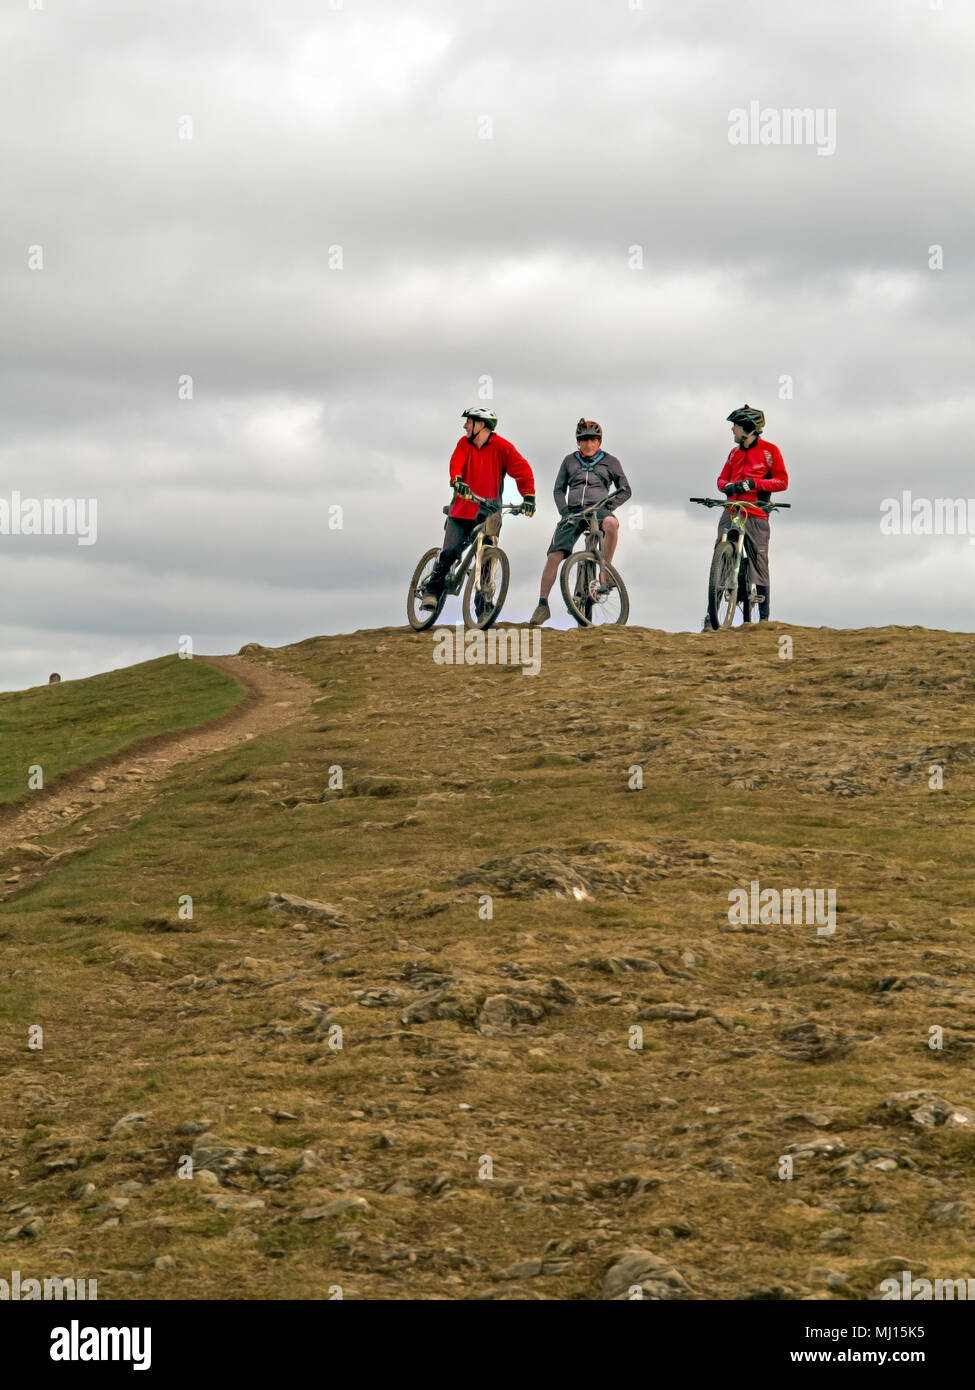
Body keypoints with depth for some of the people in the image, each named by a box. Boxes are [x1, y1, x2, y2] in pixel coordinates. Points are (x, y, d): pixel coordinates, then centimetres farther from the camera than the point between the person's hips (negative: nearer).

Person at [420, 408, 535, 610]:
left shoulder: (502, 447, -3)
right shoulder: (464, 444, 5)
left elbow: (522, 469, -11)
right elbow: (456, 464, -13)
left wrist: (528, 497, -26)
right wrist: (458, 481, -36)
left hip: (487, 514, -1)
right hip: (462, 510, 1)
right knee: (449, 551, -12)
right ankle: (432, 590, 2)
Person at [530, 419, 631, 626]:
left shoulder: (610, 462, 12)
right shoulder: (570, 461, 17)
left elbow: (625, 490, 12)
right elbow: (559, 489, 17)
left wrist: (609, 506, -6)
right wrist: (564, 512, -1)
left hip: (598, 509, -2)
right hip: (573, 511, 2)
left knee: (611, 524, -41)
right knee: (554, 556, -14)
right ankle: (543, 605, -5)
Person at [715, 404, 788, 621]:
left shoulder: (770, 450, 1)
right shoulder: (735, 453, 17)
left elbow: (782, 481, -3)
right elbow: (722, 479, 19)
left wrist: (754, 483, -15)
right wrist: (728, 486, -6)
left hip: (756, 516, -4)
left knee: (759, 563, -3)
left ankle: (764, 617, 3)